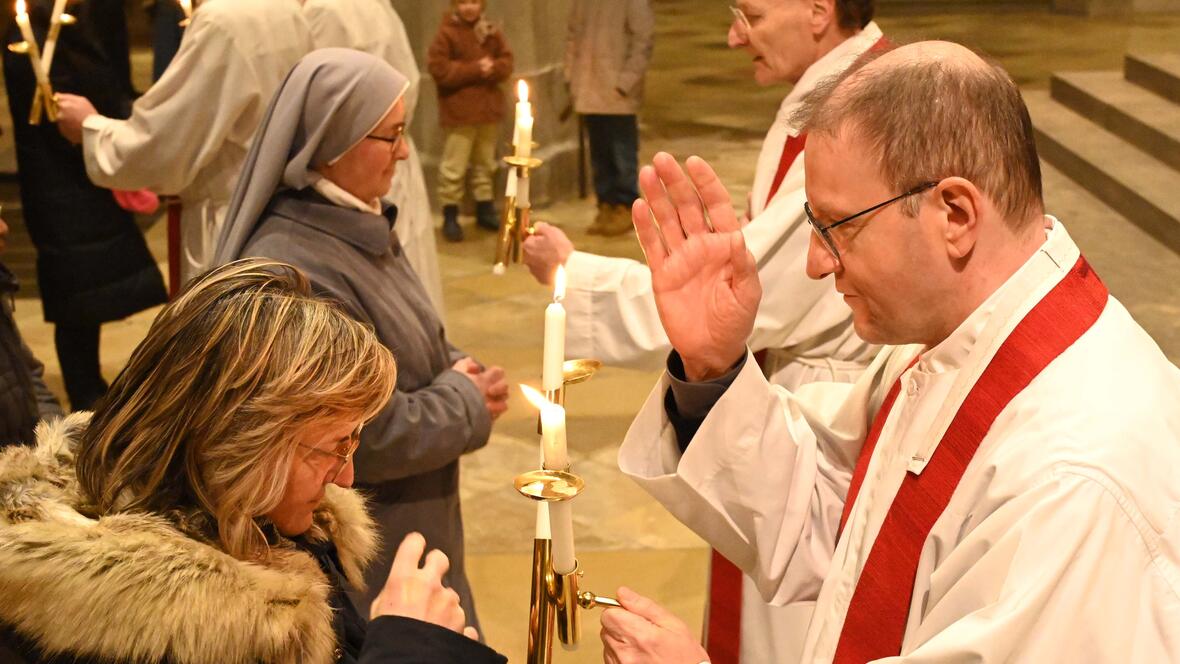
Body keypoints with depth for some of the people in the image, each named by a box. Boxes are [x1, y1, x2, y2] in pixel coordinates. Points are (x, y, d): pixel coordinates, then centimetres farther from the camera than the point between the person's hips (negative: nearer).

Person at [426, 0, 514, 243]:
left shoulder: (492, 32, 7)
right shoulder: (447, 33, -8)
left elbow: (506, 63, 8)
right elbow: (439, 69, -15)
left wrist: (492, 68, -15)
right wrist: (474, 69, -18)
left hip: (489, 109, 5)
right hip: (459, 111, -5)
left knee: (485, 162, 16)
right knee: (454, 166, -4)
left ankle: (484, 209, 28)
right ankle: (450, 216, 4)